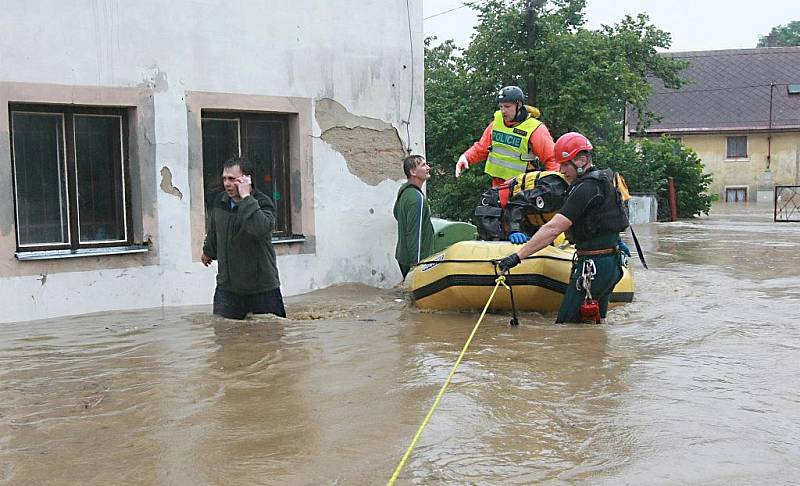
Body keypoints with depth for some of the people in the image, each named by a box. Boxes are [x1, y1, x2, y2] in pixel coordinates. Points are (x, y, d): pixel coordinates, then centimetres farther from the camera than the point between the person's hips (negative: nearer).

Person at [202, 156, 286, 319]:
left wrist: (246, 197, -30)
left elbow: (262, 228, -36)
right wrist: (208, 252, 39)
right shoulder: (219, 202, 4)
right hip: (227, 287, 4)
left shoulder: (263, 202, -14)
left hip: (262, 288, -4)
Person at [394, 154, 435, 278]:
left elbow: (397, 214, 27)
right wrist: (417, 264, -21)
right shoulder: (417, 198, -20)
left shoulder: (404, 191, 9)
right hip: (415, 260, -10)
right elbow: (415, 234, -22)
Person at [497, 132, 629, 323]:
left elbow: (553, 229, -25)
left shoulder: (587, 187, -18)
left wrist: (518, 256, -26)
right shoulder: (603, 179, 13)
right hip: (611, 264, 11)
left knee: (567, 326, -9)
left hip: (593, 267, -11)